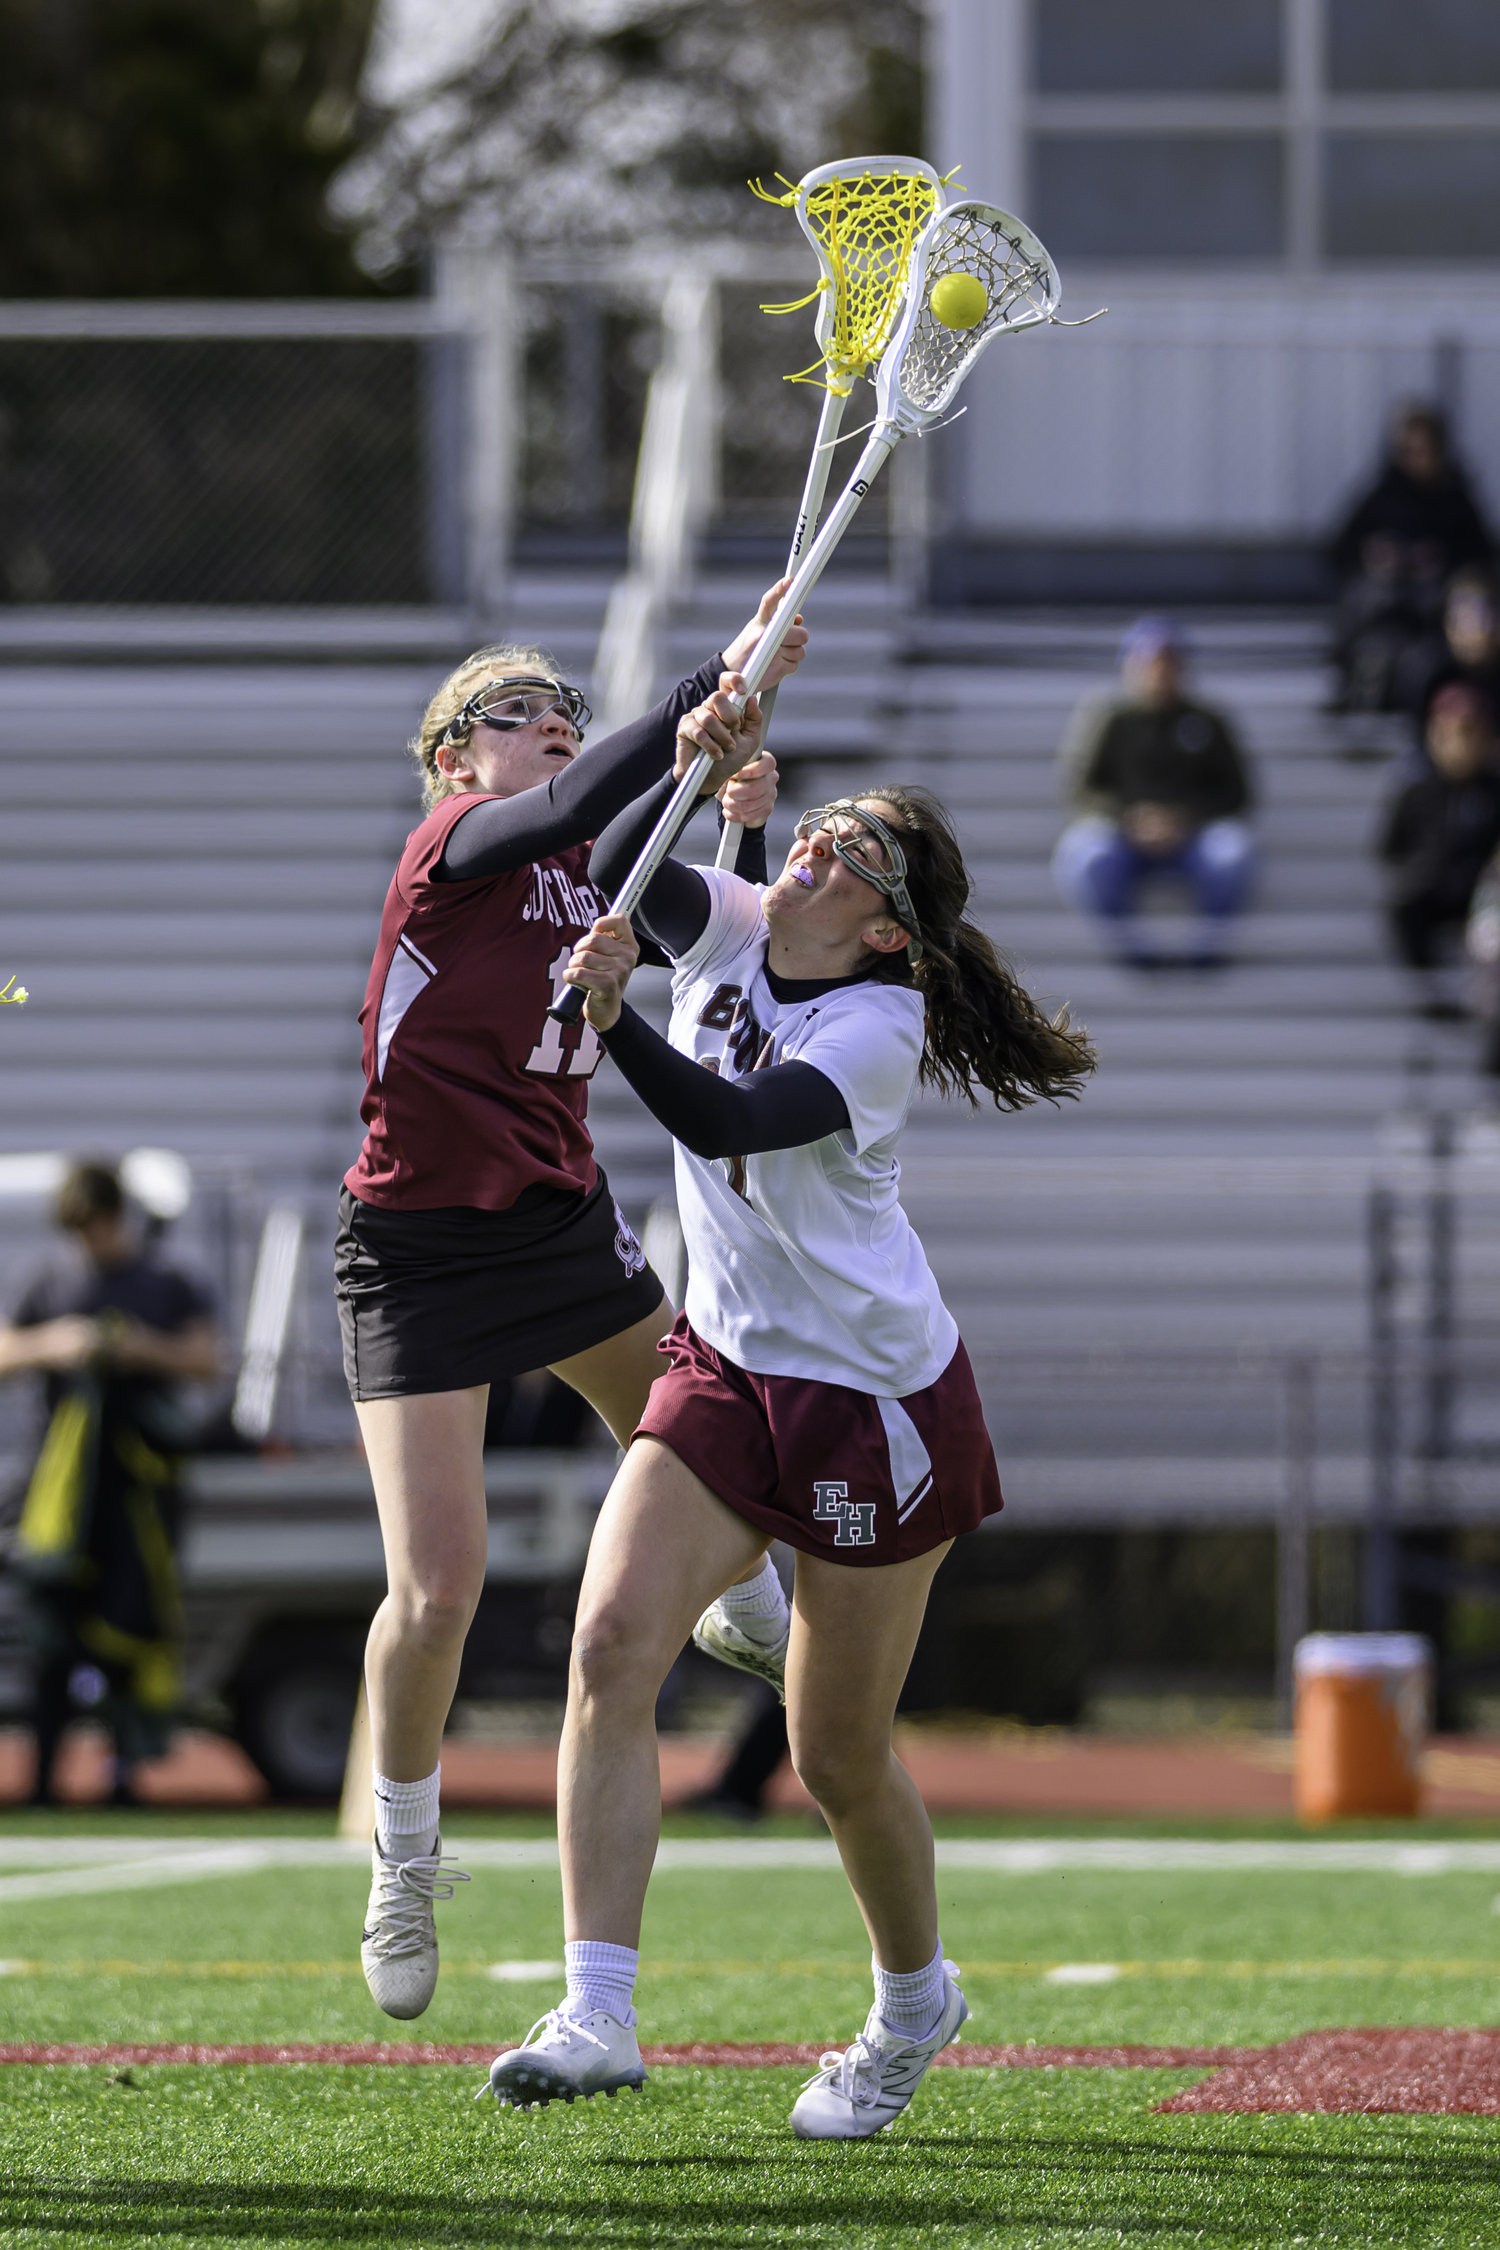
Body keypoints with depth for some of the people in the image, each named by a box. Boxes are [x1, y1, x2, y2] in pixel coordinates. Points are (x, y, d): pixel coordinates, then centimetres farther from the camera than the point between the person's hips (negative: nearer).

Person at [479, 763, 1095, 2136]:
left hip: (874, 1394, -6)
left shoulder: (876, 1027, -19)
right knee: (612, 1644, -17)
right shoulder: (728, 930, 0)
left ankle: (913, 1999, 33)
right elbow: (622, 863, -16)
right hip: (726, 1367, 6)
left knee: (839, 1761, 4)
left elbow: (731, 1124, -34)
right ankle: (598, 2013, -21)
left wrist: (615, 1023, -47)